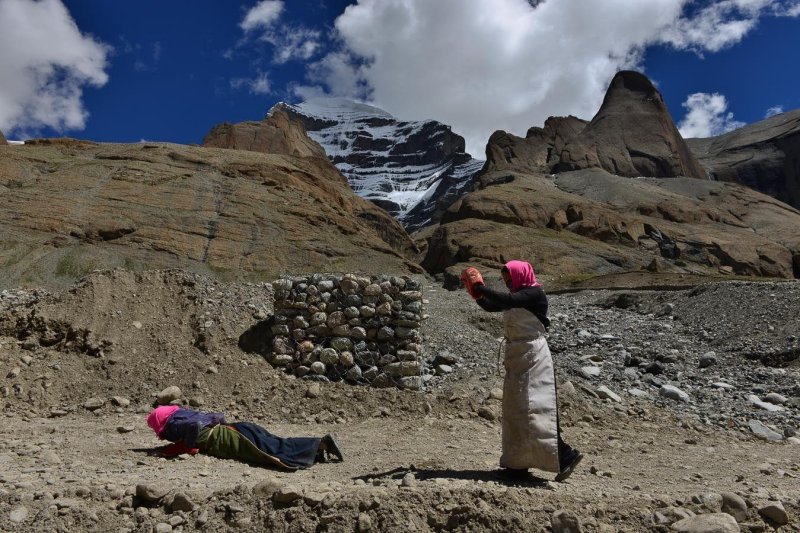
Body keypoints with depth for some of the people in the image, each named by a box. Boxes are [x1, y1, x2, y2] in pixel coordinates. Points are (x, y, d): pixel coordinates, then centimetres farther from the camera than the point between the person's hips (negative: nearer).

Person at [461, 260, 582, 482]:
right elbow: (490, 306, 18)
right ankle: (518, 464, 15)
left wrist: (481, 288, -18)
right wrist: (476, 293, 3)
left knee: (534, 407, -10)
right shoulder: (516, 297, 16)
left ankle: (566, 455, -3)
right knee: (516, 409, 9)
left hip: (532, 356, -9)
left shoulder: (534, 293, -10)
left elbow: (507, 300, -26)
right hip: (517, 358, 9)